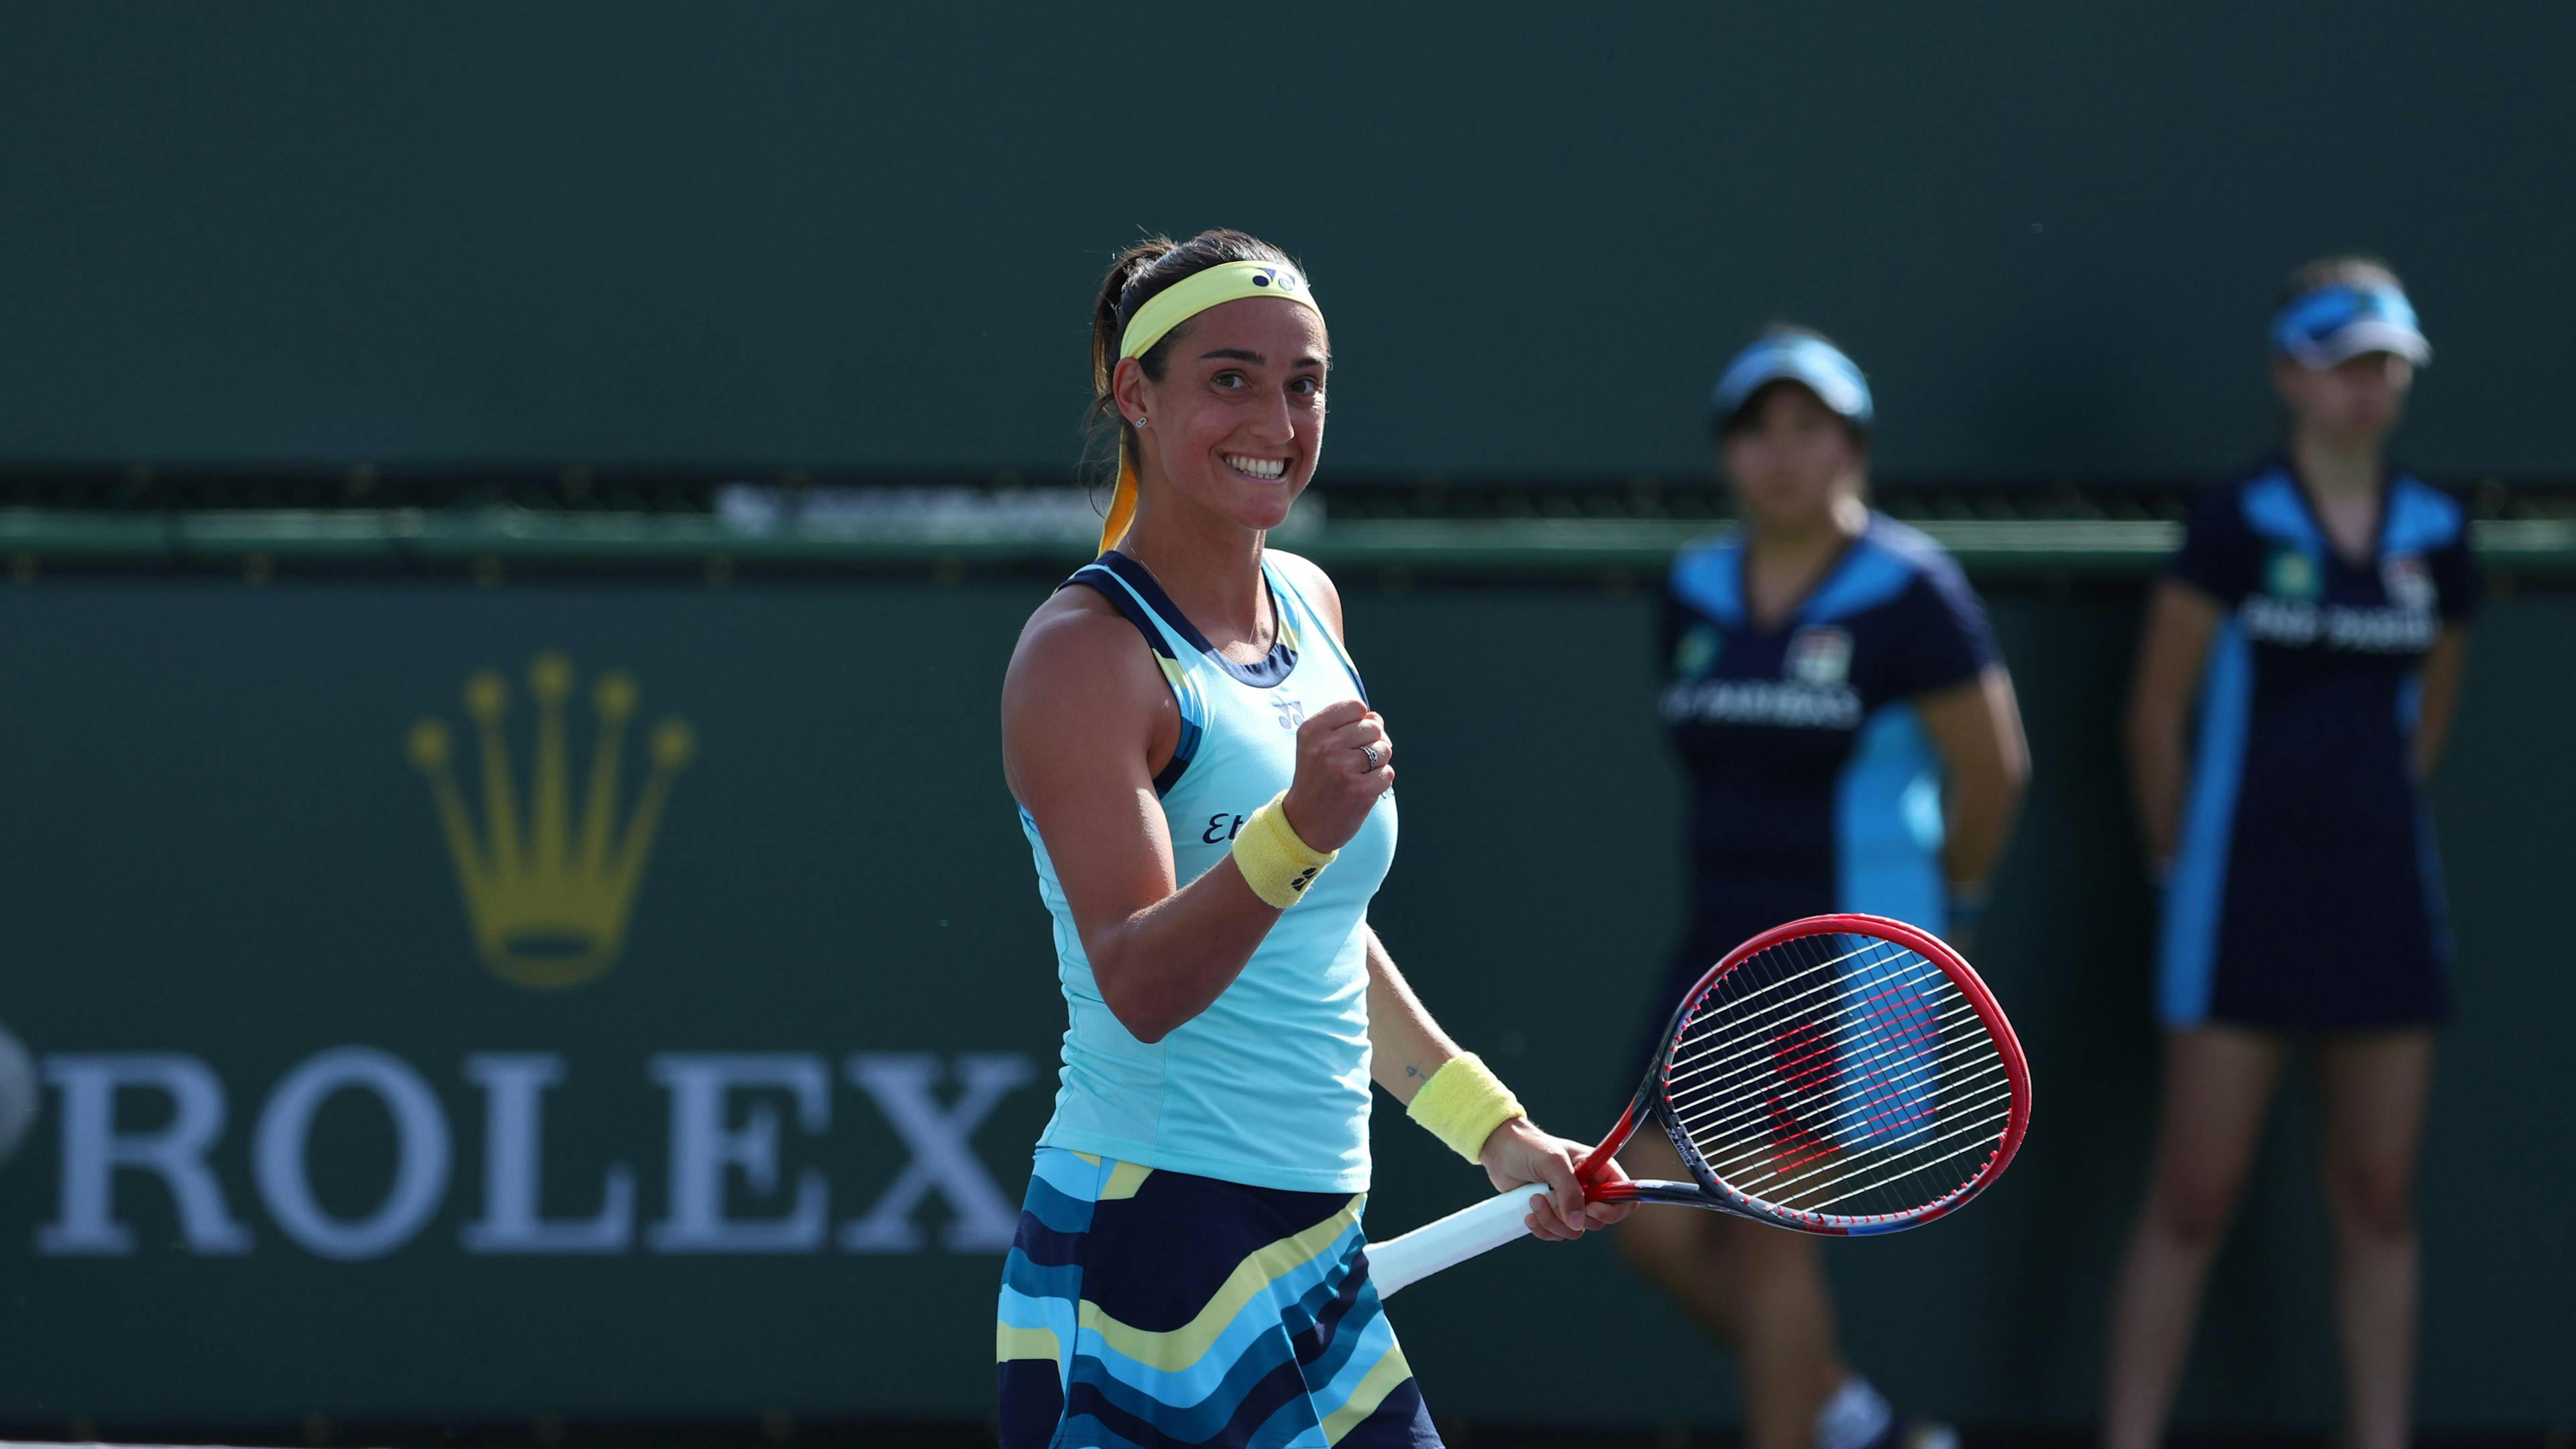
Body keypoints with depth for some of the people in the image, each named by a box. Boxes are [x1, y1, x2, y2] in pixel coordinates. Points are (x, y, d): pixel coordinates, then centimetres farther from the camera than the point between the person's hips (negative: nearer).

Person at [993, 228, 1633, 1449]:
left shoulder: (1309, 606, 13)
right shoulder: (1085, 653, -12)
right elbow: (1137, 984, -24)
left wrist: (1490, 1128, 24)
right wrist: (1296, 833, -38)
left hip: (1317, 1251, 8)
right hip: (1151, 1246, -8)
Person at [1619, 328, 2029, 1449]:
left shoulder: (1906, 592, -10)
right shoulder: (1695, 596, 8)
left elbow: (1992, 767, -5)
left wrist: (1946, 905, 6)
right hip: (1722, 953, 6)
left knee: (1770, 1234, -6)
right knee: (1657, 1222, 0)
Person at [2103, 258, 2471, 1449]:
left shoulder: (2433, 537, 6)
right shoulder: (2237, 526, -7)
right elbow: (2156, 716, -3)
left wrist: (2371, 818, 12)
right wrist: (2185, 862, 2)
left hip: (2383, 901, 4)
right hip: (2245, 904, -4)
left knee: (2378, 1202, 7)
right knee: (2193, 1197, -3)